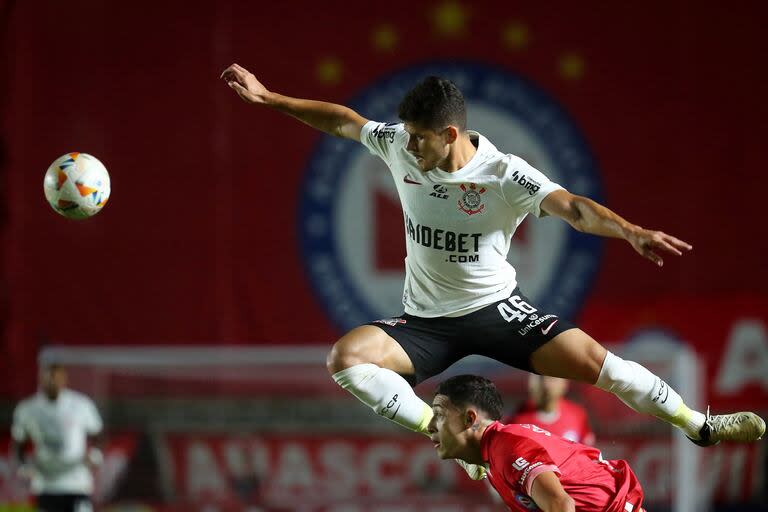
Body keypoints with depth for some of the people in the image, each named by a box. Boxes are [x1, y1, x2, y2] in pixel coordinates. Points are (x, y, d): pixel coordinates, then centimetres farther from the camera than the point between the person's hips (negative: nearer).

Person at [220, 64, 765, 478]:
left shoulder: (505, 175, -21)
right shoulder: (399, 146, -7)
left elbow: (570, 206, -35)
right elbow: (341, 120, 9)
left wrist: (631, 232, -53)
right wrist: (266, 97, 8)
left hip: (496, 308, -3)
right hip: (426, 320, 3)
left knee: (591, 359, -22)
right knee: (345, 357, -25)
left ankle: (701, 426, 0)